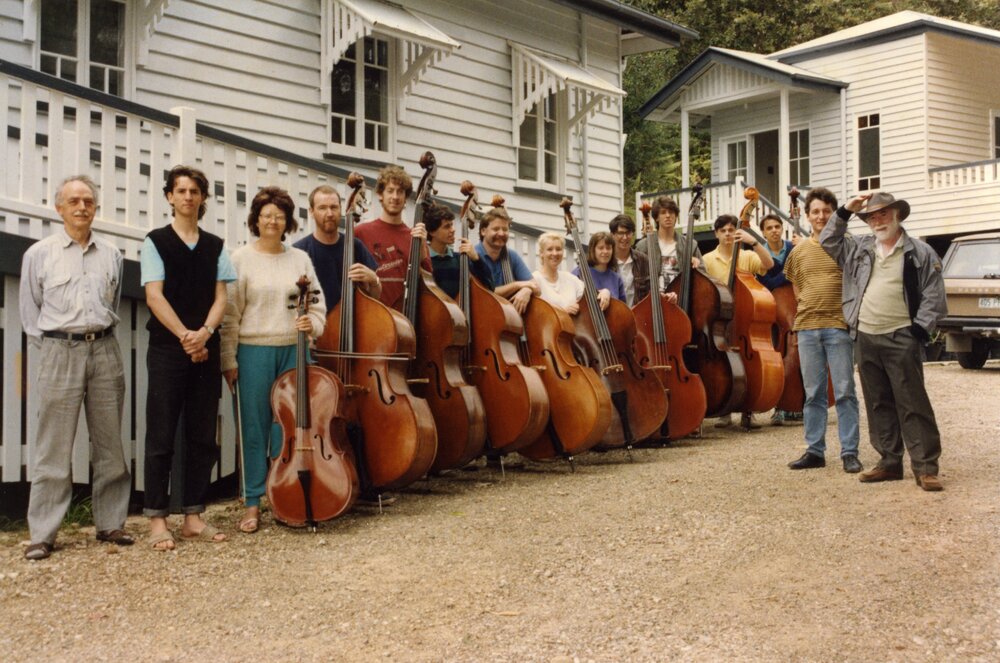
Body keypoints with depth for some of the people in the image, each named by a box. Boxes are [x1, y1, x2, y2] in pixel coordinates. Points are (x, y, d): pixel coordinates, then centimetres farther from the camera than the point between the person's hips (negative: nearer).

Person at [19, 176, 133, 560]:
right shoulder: (39, 254, 4)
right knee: (54, 450, -2)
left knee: (110, 445, 6)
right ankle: (42, 534, 4)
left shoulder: (111, 255, 10)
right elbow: (29, 312, 8)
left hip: (104, 350, 3)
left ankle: (110, 524, 16)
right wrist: (52, 350, 4)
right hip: (59, 352, -2)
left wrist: (100, 339, 10)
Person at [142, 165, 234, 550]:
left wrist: (205, 332, -13)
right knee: (161, 437, -2)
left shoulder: (215, 246, 13)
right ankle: (157, 520, 5)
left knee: (202, 437, 5)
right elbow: (154, 296, -7)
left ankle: (193, 517, 13)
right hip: (167, 350, -3)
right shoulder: (156, 242, 3)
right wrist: (186, 336, -17)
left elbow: (220, 297, 6)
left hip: (206, 350, 4)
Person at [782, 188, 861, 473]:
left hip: (839, 326, -4)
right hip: (807, 327, 4)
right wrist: (810, 306, 12)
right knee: (813, 394, 8)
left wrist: (844, 310, -2)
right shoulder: (799, 251, 12)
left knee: (845, 392, -2)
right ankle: (814, 451, 15)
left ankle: (849, 452, 4)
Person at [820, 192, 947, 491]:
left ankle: (925, 466, -1)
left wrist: (920, 329, -9)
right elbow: (827, 243, 21)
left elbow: (934, 296, 0)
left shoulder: (920, 252, 2)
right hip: (865, 339, 5)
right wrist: (844, 213, 9)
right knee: (879, 405, 10)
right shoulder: (859, 248, 13)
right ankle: (890, 462, 18)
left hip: (901, 339, -4)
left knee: (913, 404, -5)